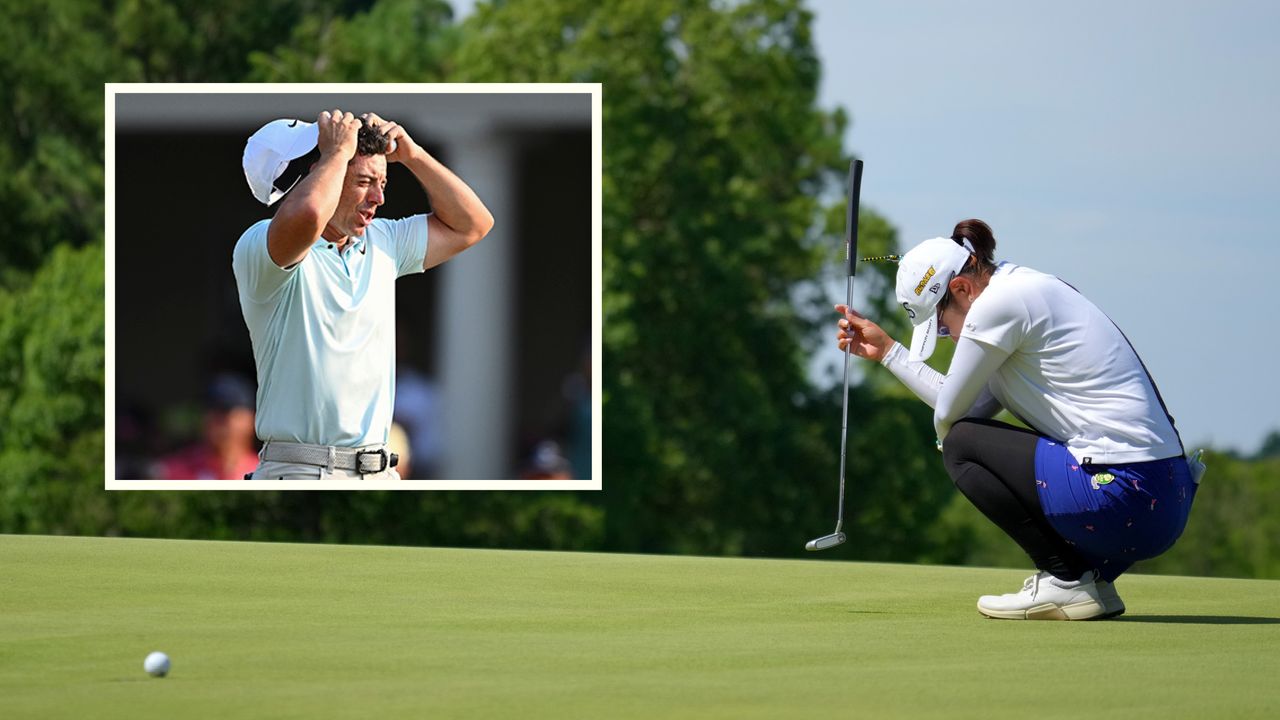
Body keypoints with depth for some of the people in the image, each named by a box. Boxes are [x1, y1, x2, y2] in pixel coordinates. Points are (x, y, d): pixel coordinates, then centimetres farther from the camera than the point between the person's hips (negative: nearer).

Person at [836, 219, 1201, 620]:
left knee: (960, 444, -1)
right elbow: (973, 408, 23)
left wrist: (948, 440, 20)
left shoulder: (1001, 302, -11)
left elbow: (947, 415, -4)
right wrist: (887, 351, 27)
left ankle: (1065, 580, -2)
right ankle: (1094, 580, 13)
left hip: (1123, 494, -10)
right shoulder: (1026, 293, 19)